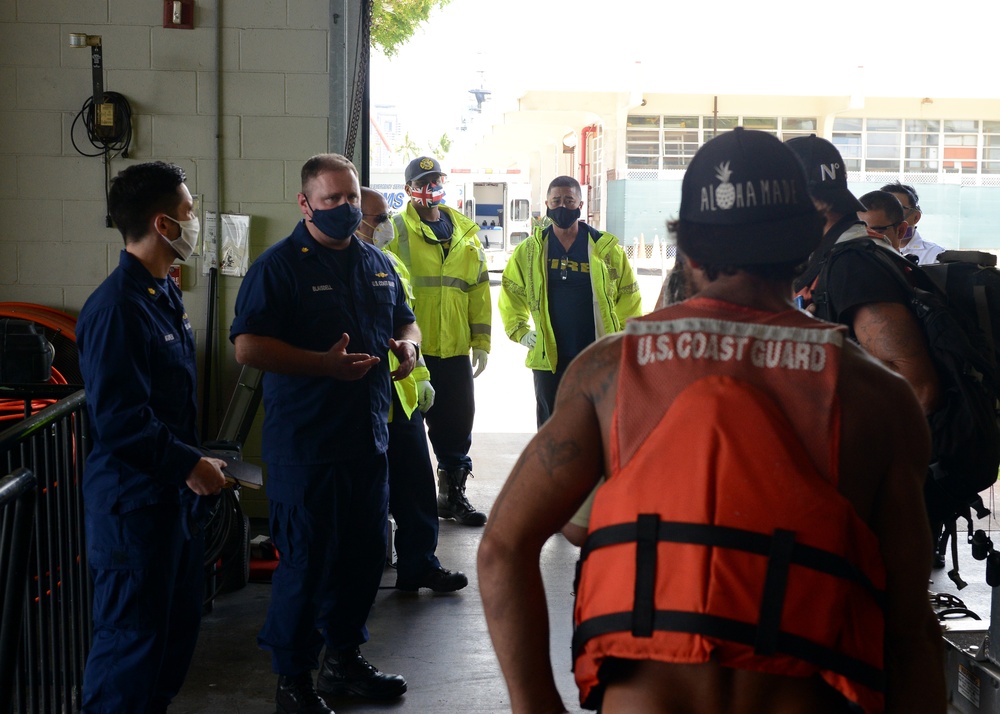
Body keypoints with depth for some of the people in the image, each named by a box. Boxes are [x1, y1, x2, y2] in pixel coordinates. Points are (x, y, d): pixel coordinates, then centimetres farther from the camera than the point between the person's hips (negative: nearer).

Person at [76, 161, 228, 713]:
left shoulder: (164, 294, 11)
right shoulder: (118, 307, -21)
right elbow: (119, 418, -25)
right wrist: (188, 464, -17)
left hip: (175, 490, 10)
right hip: (134, 499, -10)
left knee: (179, 624, 18)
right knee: (133, 633, -1)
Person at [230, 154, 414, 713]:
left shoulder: (378, 264, 13)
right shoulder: (280, 266, -8)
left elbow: (405, 320, 25)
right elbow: (248, 347, -16)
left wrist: (409, 344, 1)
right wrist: (324, 364, -24)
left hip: (369, 437, 7)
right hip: (306, 444, -7)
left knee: (366, 554, 15)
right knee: (306, 562, -2)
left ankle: (346, 658, 32)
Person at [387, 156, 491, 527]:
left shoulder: (465, 232, 14)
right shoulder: (395, 230, -1)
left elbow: (479, 289, 15)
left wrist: (481, 340, 10)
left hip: (454, 348, 5)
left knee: (457, 423, 11)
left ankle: (453, 493, 24)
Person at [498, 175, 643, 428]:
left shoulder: (606, 249, 1)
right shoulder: (529, 251, 4)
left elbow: (629, 296, 8)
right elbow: (510, 294, 15)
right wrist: (519, 330, 5)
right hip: (548, 357, 1)